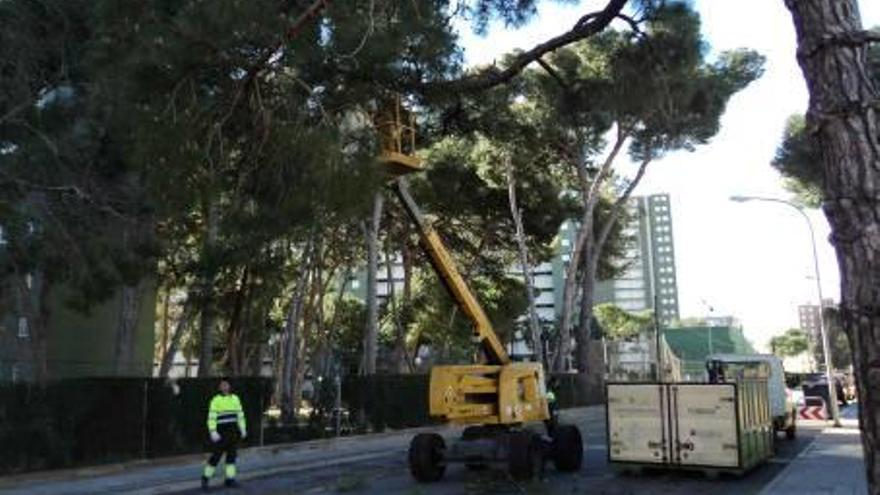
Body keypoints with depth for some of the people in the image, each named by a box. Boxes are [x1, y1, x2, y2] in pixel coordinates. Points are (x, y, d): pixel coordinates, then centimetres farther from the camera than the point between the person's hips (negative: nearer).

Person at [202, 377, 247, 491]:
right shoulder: (216, 400, -7)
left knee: (232, 455, 5)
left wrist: (243, 429, 8)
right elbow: (211, 417, -12)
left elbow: (240, 414, 12)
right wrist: (213, 432, -19)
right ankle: (206, 478, 13)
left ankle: (230, 479, 12)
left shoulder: (235, 398, 8)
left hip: (233, 433, 5)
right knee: (216, 456, -2)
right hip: (220, 433, -5)